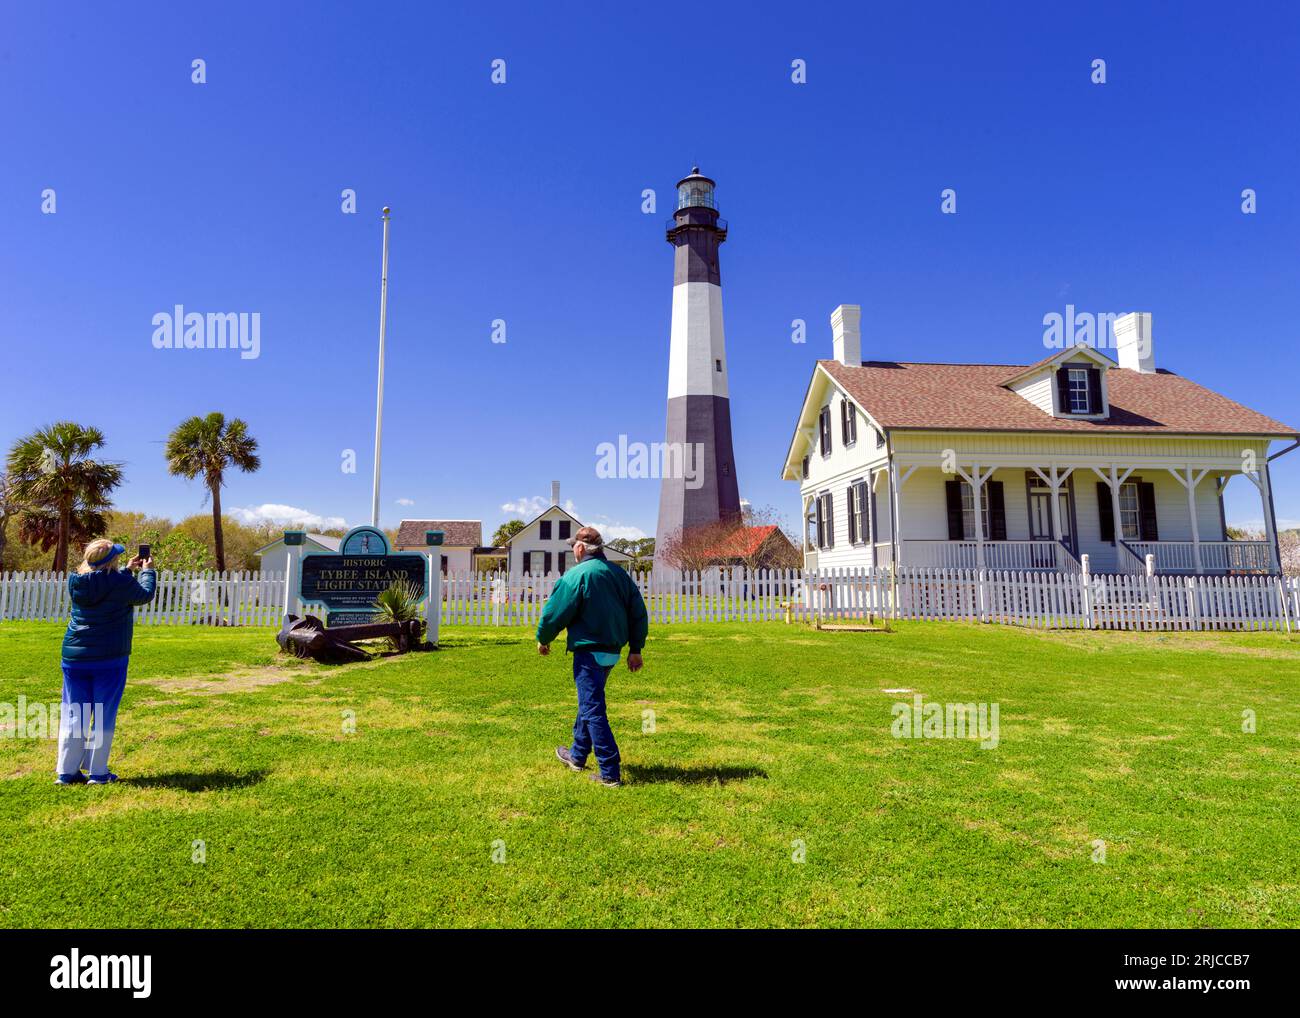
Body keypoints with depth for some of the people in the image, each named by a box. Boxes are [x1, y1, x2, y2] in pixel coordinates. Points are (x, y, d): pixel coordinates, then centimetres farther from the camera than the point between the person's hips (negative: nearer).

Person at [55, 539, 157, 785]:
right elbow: (145, 595, 5)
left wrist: (128, 570, 30)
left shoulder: (76, 582, 2)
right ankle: (98, 772, 9)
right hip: (110, 659, -5)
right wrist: (148, 571, 19)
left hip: (74, 657, 5)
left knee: (73, 715, 11)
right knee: (104, 716, 4)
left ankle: (67, 771, 15)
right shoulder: (120, 582, -14)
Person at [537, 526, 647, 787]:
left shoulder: (576, 575, -13)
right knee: (590, 702, 22)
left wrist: (543, 639, 9)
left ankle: (610, 773, -2)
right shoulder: (619, 573, 9)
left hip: (589, 651, -8)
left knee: (593, 710, -2)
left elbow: (555, 612, -10)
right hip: (613, 651, 8)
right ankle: (577, 755, 37)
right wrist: (635, 649, 15)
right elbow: (638, 612, 10)